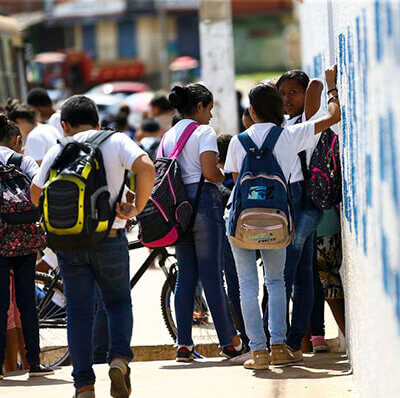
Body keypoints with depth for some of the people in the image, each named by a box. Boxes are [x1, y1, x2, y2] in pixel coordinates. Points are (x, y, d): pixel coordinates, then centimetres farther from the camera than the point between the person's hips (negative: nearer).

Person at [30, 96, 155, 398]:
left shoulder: (58, 150, 6)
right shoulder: (116, 141, 0)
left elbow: (36, 193, 10)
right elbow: (146, 168, -16)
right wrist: (137, 208, -6)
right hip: (109, 236, -1)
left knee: (78, 311, 6)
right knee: (118, 302, 17)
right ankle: (119, 357, -8)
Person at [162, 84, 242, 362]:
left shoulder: (169, 135, 15)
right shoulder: (204, 132, -6)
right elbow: (209, 172, -16)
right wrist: (225, 177, 3)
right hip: (202, 198, -6)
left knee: (186, 274, 8)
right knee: (212, 274, -4)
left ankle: (183, 344, 5)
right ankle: (229, 342, 1)